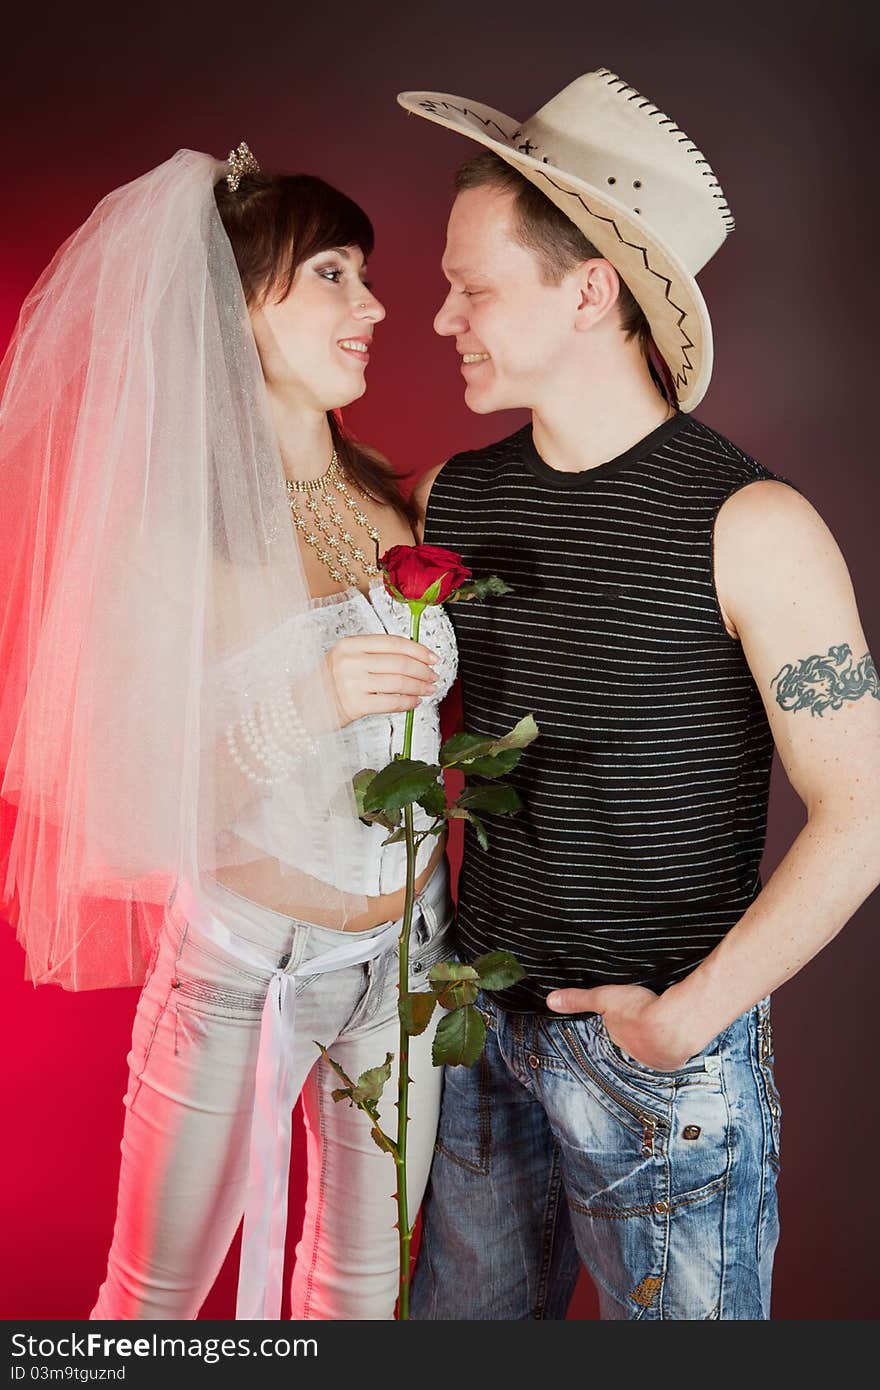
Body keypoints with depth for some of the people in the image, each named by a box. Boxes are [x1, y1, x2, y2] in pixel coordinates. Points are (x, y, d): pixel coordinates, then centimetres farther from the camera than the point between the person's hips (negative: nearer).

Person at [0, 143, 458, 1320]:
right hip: (244, 960, -4)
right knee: (156, 1294, 16)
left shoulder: (392, 500, 1)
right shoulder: (172, 529, -16)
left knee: (366, 1277, 21)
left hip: (407, 948, 5)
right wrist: (303, 706, -31)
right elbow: (141, 813, -19)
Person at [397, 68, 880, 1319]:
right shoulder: (449, 501, 1)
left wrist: (685, 1019, -14)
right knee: (461, 1308, 21)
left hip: (666, 1044, -4)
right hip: (481, 1016, 5)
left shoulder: (751, 528, -15)